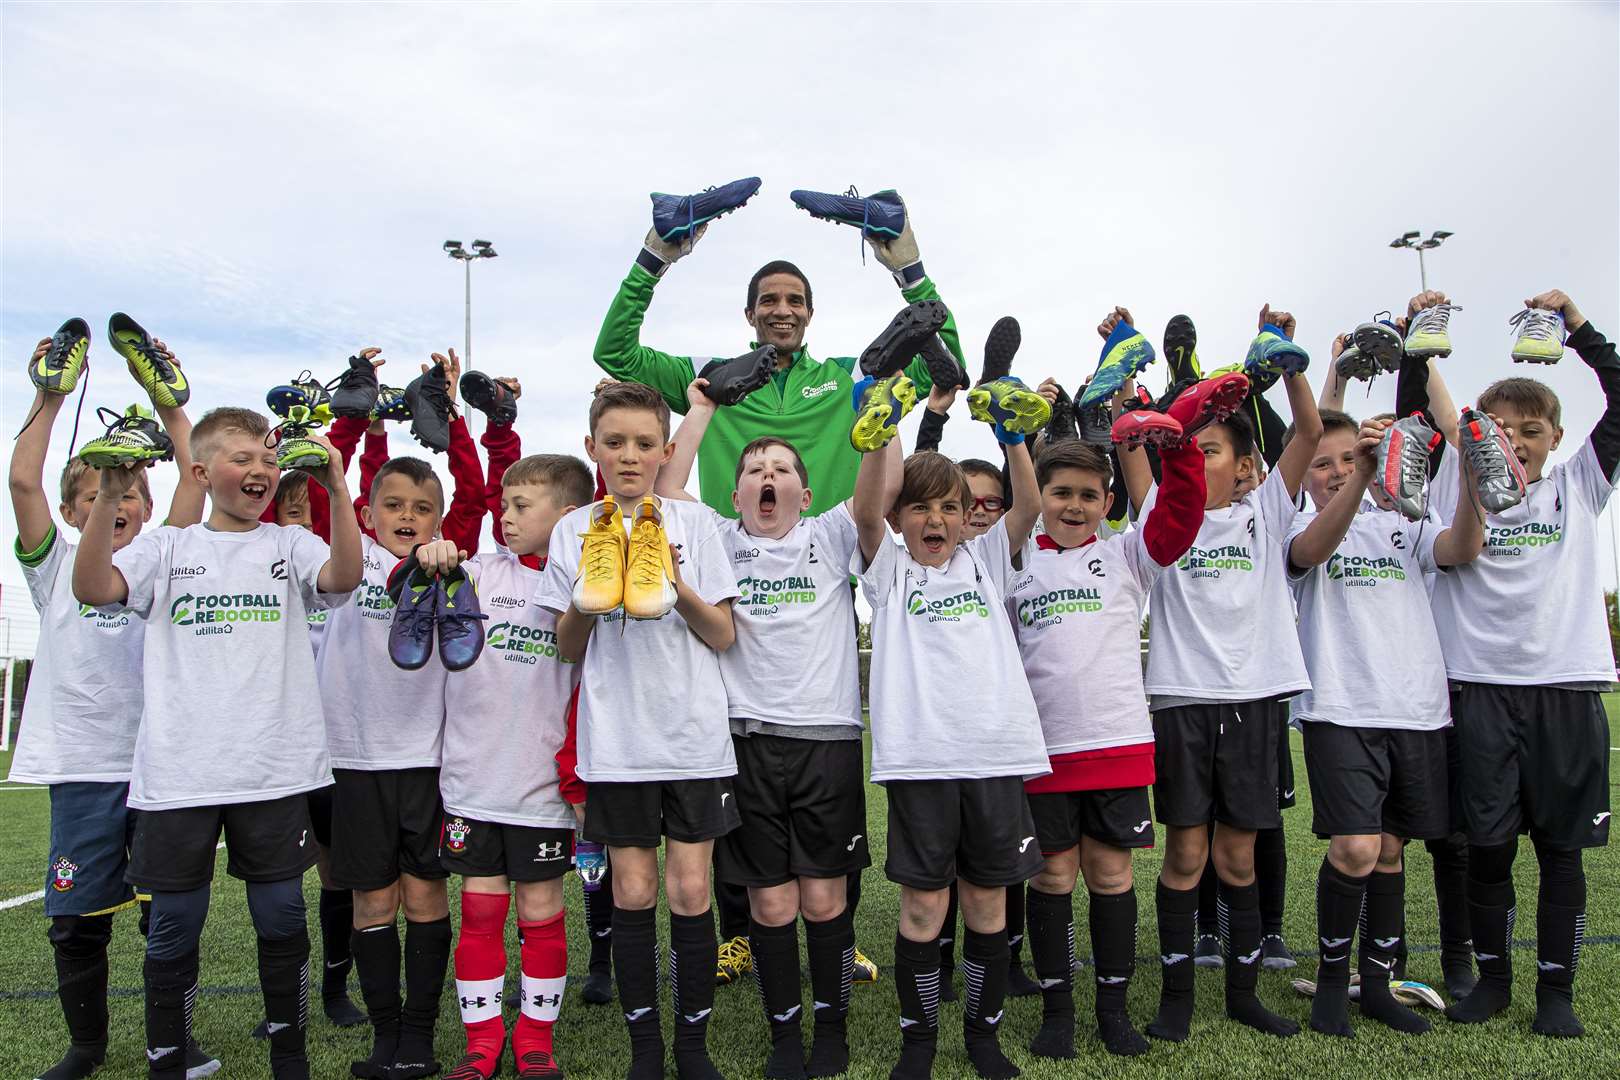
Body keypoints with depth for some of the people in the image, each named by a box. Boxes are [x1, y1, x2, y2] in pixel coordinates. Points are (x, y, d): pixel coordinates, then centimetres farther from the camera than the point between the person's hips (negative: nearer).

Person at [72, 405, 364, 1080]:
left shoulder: (290, 544, 7)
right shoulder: (167, 546, 8)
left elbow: (344, 577, -13)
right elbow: (92, 589, -8)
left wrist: (337, 490, -24)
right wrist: (109, 497, -17)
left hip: (275, 770, 0)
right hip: (178, 771, 0)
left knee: (282, 917, 9)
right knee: (174, 924, 9)